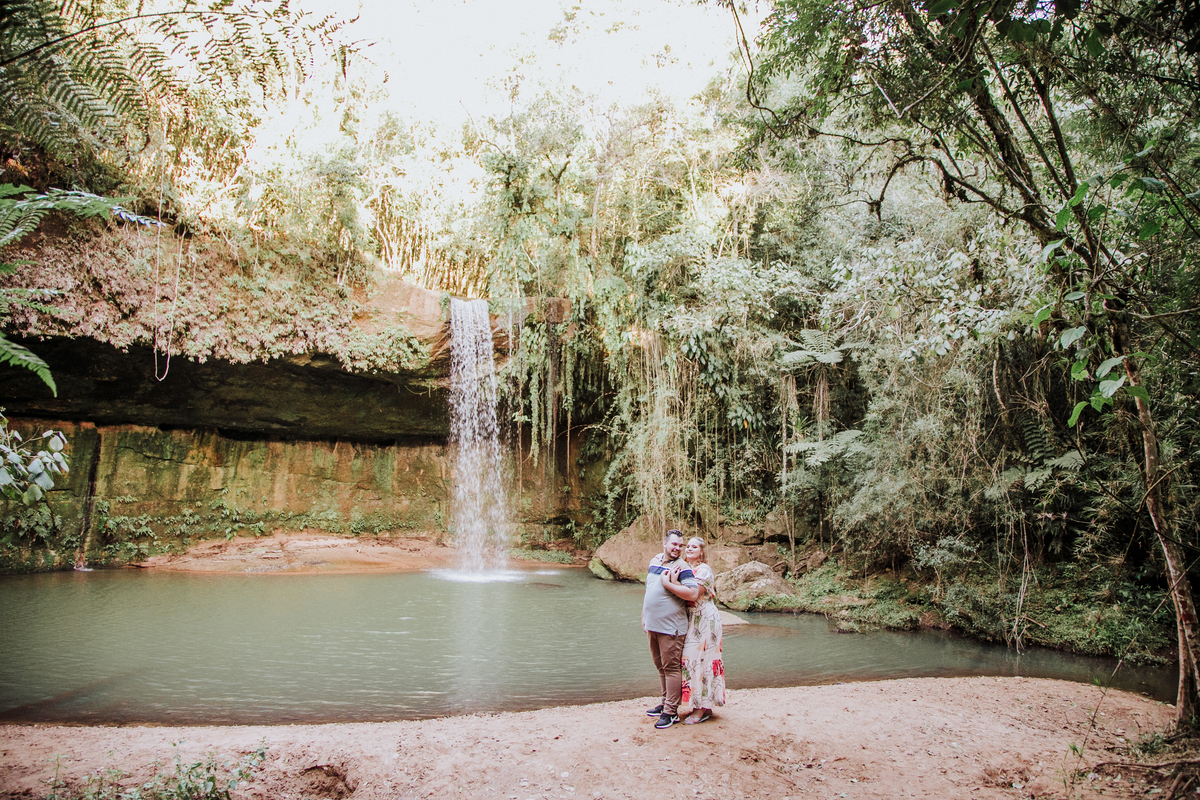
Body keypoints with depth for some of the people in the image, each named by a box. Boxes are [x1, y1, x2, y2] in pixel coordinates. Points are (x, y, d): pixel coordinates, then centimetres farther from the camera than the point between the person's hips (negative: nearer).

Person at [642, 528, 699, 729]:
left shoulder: (682, 567, -12)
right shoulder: (655, 560, 11)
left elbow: (693, 594, -23)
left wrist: (669, 584, -21)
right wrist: (644, 615, 20)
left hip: (671, 627, -8)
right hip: (653, 624, 8)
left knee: (671, 668, -3)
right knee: (661, 667, 17)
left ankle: (671, 712, 4)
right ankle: (665, 703, 31)